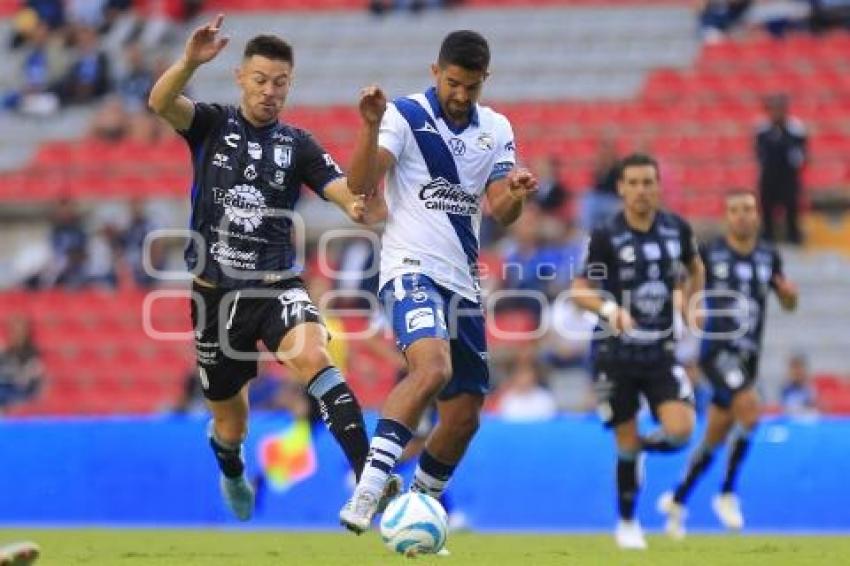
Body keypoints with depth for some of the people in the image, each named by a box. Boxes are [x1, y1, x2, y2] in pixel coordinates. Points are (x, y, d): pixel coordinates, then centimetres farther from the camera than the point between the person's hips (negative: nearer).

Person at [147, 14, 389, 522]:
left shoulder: (298, 145, 3)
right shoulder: (213, 124, 1)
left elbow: (349, 193, -10)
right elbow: (160, 103, -19)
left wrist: (361, 206, -36)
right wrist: (191, 62, -40)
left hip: (276, 285, -1)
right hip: (217, 290, 1)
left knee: (313, 356, -32)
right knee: (231, 418, 12)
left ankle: (367, 474, -43)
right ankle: (233, 473, 49)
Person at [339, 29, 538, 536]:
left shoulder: (497, 130, 10)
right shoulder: (405, 115, -5)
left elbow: (501, 213, 2)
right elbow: (361, 187, -15)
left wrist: (516, 194, -20)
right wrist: (371, 127, -31)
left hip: (463, 282, 6)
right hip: (412, 268, -6)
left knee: (464, 415, 8)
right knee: (433, 368, -32)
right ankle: (368, 491, -35)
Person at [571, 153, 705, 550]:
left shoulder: (677, 229, 1)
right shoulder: (605, 237, -10)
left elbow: (695, 268, 21)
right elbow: (579, 290, -9)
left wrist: (690, 306, 8)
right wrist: (608, 309, -27)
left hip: (660, 351, 3)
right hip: (615, 352, -3)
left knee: (680, 431, -15)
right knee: (626, 445, 0)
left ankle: (639, 445, 21)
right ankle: (627, 524, 20)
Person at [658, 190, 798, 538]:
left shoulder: (768, 257, 7)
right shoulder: (710, 254, -7)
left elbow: (788, 305, 16)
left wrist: (790, 294, -7)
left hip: (748, 356, 5)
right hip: (717, 349, -5)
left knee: (715, 438, 12)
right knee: (749, 409, -27)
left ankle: (677, 500, 30)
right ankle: (727, 494, -13)